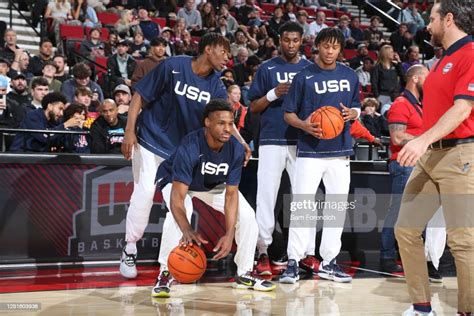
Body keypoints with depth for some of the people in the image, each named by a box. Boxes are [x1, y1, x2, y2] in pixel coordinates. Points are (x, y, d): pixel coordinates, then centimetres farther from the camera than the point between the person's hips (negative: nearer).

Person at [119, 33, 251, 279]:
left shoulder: (216, 86, -4)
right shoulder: (173, 66, -17)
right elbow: (140, 96, -13)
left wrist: (241, 143, -24)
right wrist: (130, 131, -19)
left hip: (182, 149, 5)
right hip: (150, 141, -4)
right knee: (144, 194, -8)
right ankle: (129, 251, 6)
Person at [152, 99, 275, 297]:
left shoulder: (236, 149, -25)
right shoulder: (190, 147, -40)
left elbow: (231, 193, -20)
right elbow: (177, 196, -45)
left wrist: (229, 234, -30)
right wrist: (187, 231, -62)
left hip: (213, 185, 5)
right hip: (175, 180, -5)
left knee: (247, 215, -9)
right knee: (178, 215, -36)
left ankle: (244, 275, 7)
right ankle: (165, 274, -20)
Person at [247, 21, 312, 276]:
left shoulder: (310, 69, 11)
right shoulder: (267, 69, 6)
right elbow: (253, 108, 5)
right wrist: (273, 94, -11)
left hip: (302, 141, 2)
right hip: (272, 140, -2)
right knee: (266, 197, -4)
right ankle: (263, 252, 3)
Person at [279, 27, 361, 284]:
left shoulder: (350, 76, 11)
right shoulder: (304, 77, 0)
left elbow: (356, 107, 21)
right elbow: (288, 113, 2)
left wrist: (351, 113, -2)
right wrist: (303, 125, -18)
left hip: (340, 151, 4)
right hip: (310, 151, -4)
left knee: (337, 206, 6)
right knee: (301, 205, -9)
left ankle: (328, 263, 16)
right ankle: (293, 262, -3)